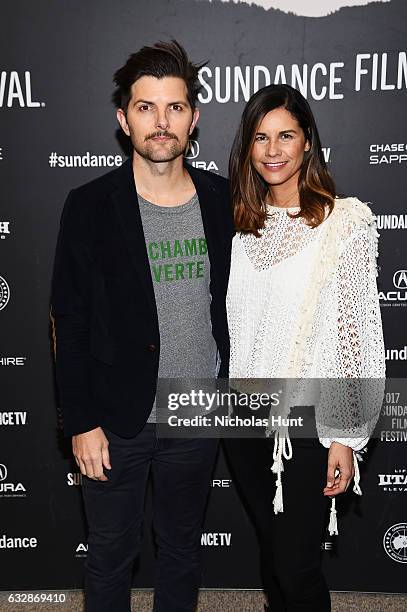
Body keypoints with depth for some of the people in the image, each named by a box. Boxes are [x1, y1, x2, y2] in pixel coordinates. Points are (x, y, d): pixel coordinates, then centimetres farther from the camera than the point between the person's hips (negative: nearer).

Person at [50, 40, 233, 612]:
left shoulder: (221, 199, -2)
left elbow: (234, 301, 5)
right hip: (117, 420, -2)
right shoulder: (91, 206, -10)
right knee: (111, 554, 18)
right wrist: (81, 421, -10)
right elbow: (70, 323, -8)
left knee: (182, 548, 22)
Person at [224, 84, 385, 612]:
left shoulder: (347, 220, -9)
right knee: (269, 543, 20)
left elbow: (359, 330, -10)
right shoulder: (240, 223, 6)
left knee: (296, 565, 2)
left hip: (306, 419, -5)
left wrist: (347, 435, -11)